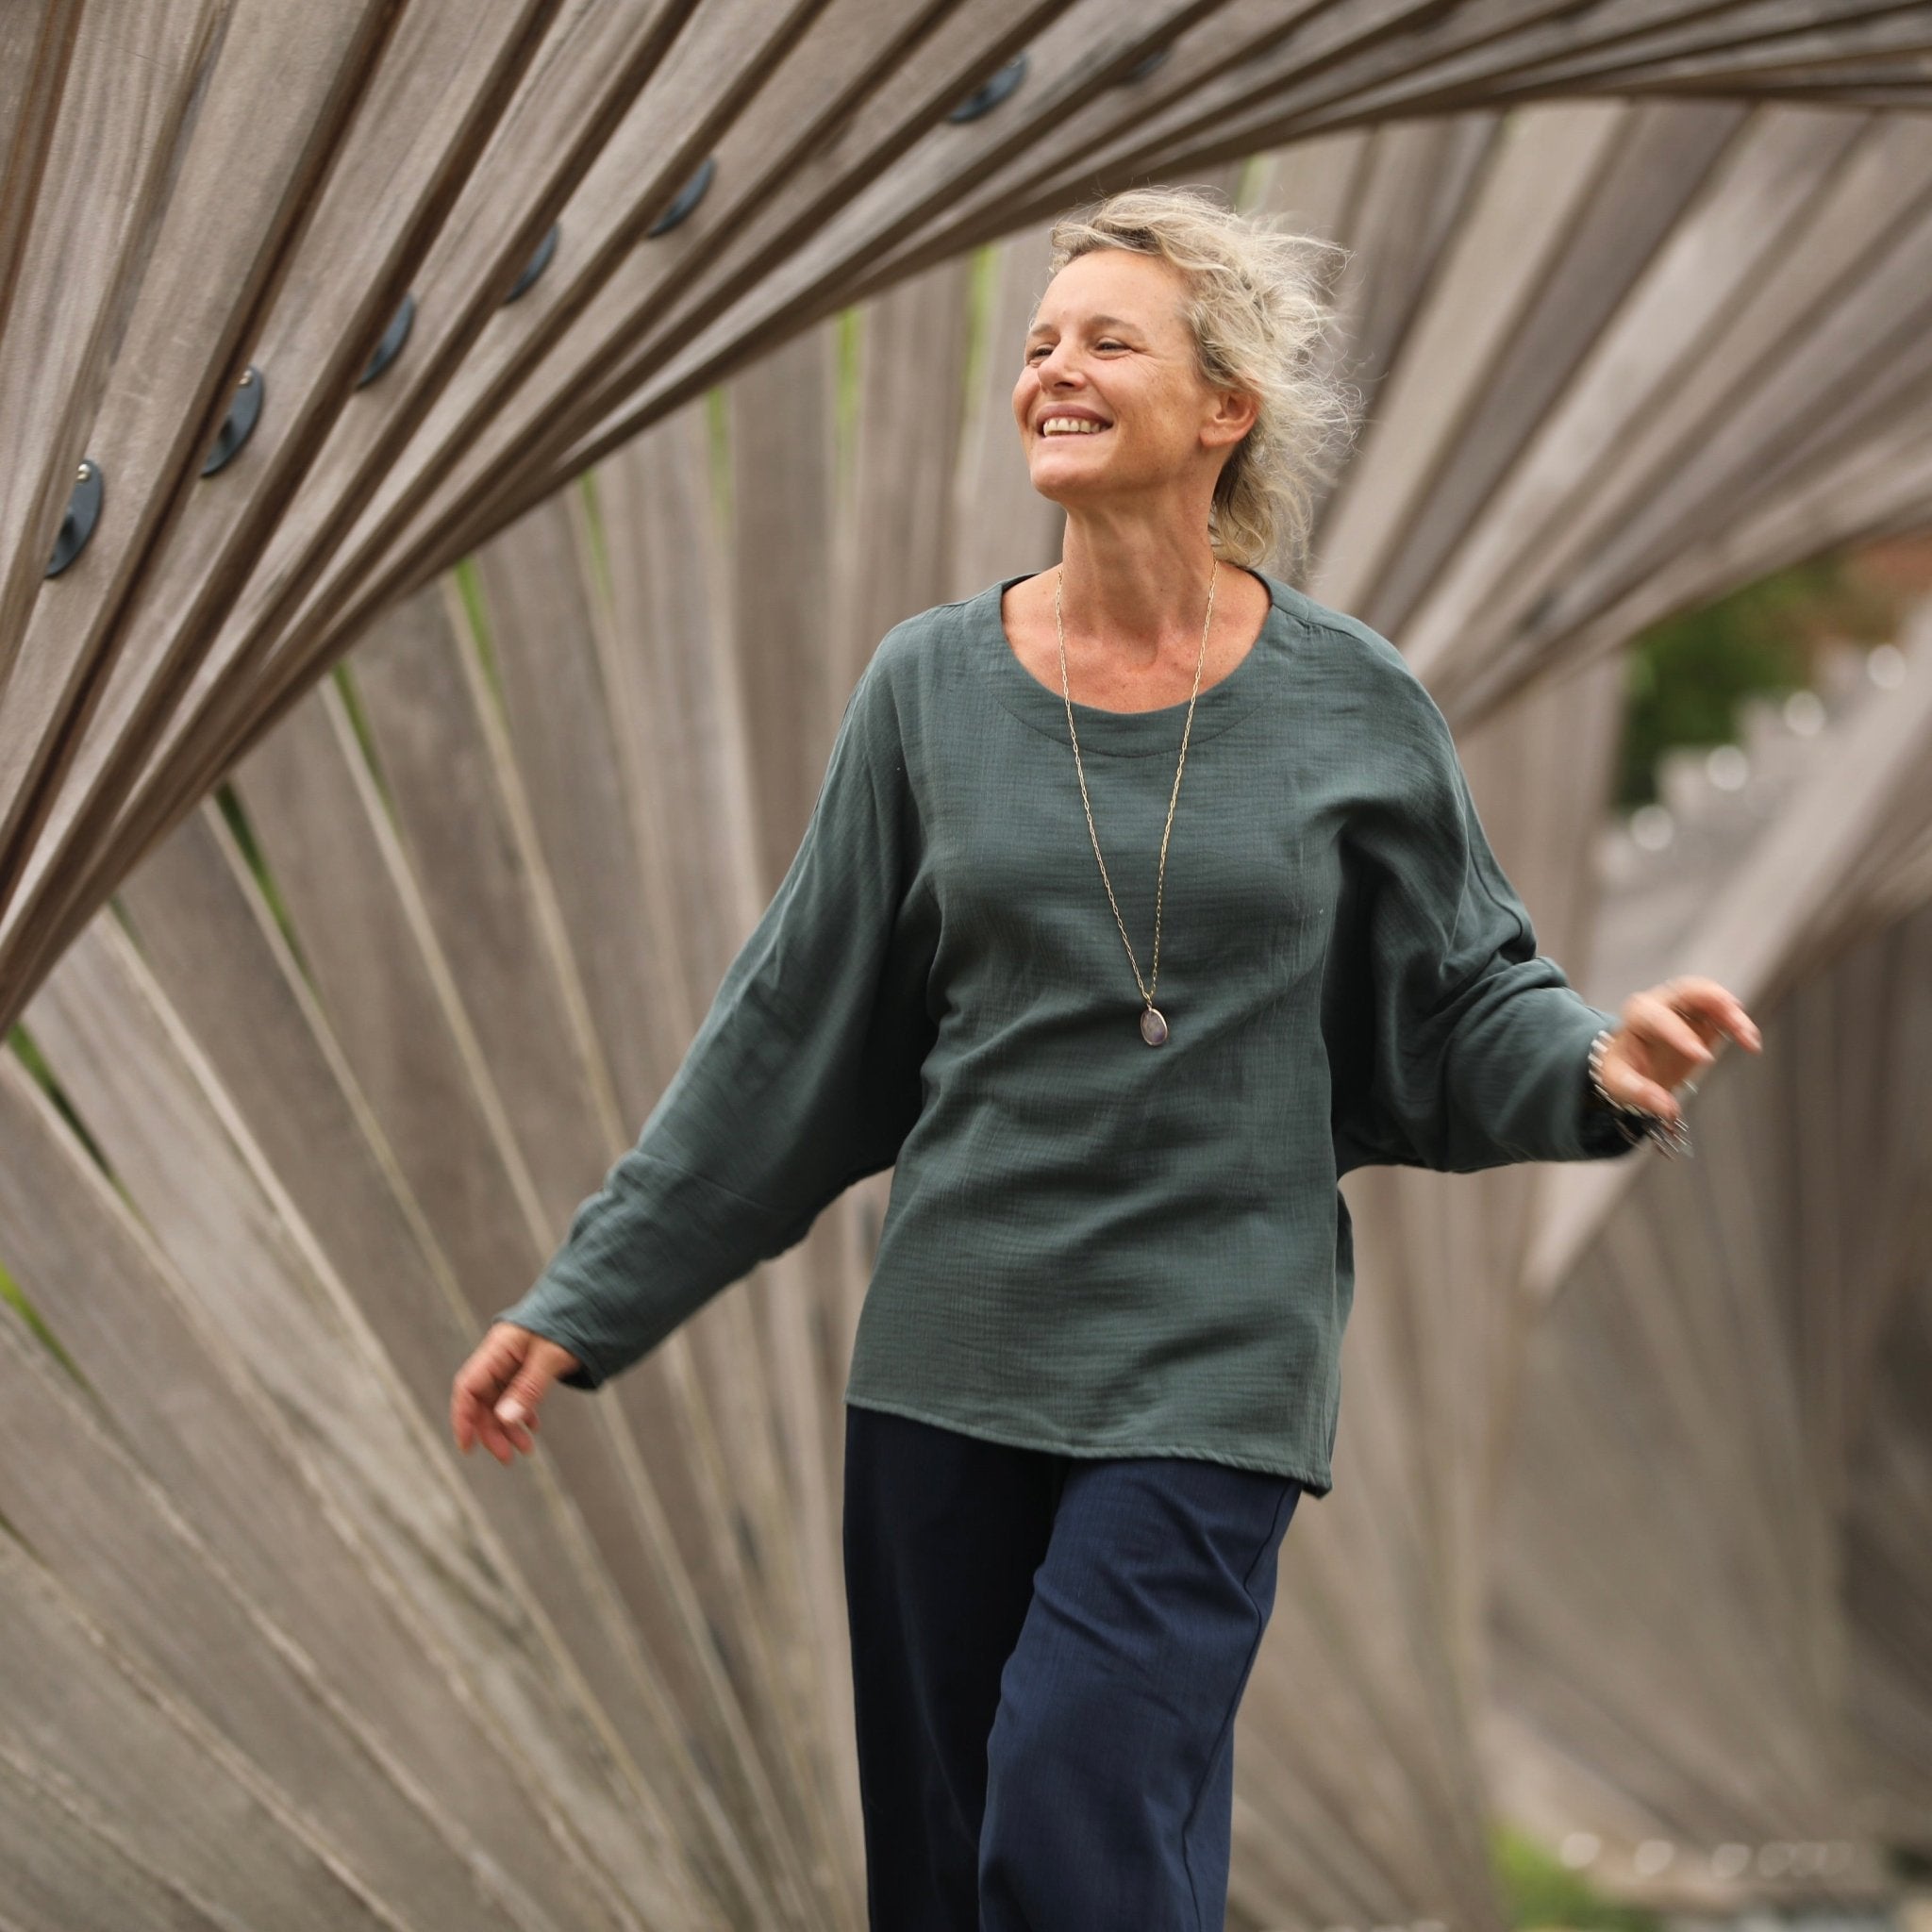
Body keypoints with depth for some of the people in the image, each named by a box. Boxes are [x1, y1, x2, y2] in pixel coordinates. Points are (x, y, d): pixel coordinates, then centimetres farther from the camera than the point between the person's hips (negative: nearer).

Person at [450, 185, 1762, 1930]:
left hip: (1208, 1375, -3)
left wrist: (1597, 1065, -18)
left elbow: (1461, 1008, 6)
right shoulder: (932, 685, 3)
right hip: (949, 1361, 3)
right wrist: (580, 1306, 7)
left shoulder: (1351, 707, -1)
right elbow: (794, 1034, 7)